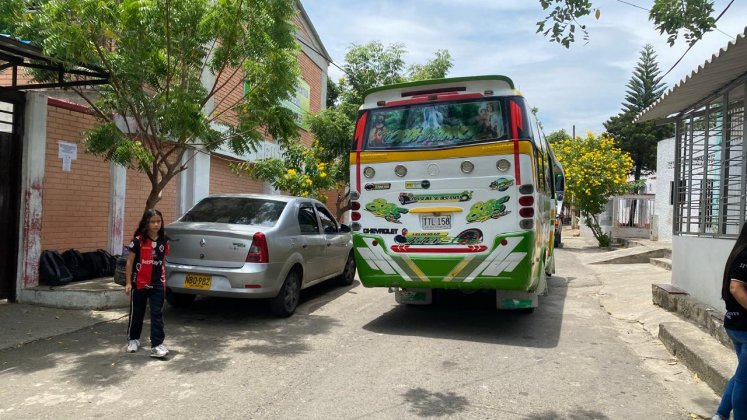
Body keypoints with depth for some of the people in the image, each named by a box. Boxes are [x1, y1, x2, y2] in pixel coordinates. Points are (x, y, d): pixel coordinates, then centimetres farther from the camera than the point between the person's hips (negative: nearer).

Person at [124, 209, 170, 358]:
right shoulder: (138, 240, -10)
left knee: (157, 314, -3)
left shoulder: (164, 241, 1)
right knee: (137, 313, 13)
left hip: (158, 284, 2)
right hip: (139, 283, -2)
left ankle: (157, 345, -2)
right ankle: (133, 339, 35)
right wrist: (128, 283, -9)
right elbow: (129, 262, -6)